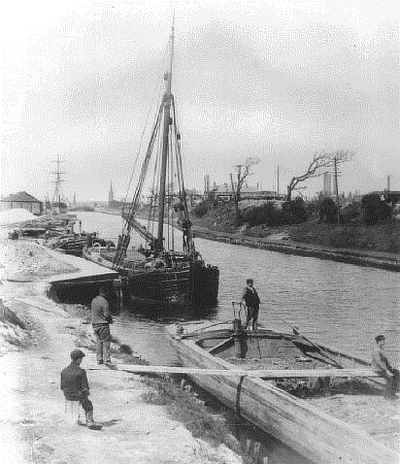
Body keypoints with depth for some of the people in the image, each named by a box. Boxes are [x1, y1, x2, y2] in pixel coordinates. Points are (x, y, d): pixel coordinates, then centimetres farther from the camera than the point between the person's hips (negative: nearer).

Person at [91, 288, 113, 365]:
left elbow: (92, 312, 13)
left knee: (98, 341, 12)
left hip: (94, 323, 7)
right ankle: (106, 359, 0)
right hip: (103, 324, -7)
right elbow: (106, 314, -17)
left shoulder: (93, 300, 8)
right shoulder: (104, 301, -16)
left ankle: (99, 359, 12)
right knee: (106, 341, 0)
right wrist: (111, 320, 2)